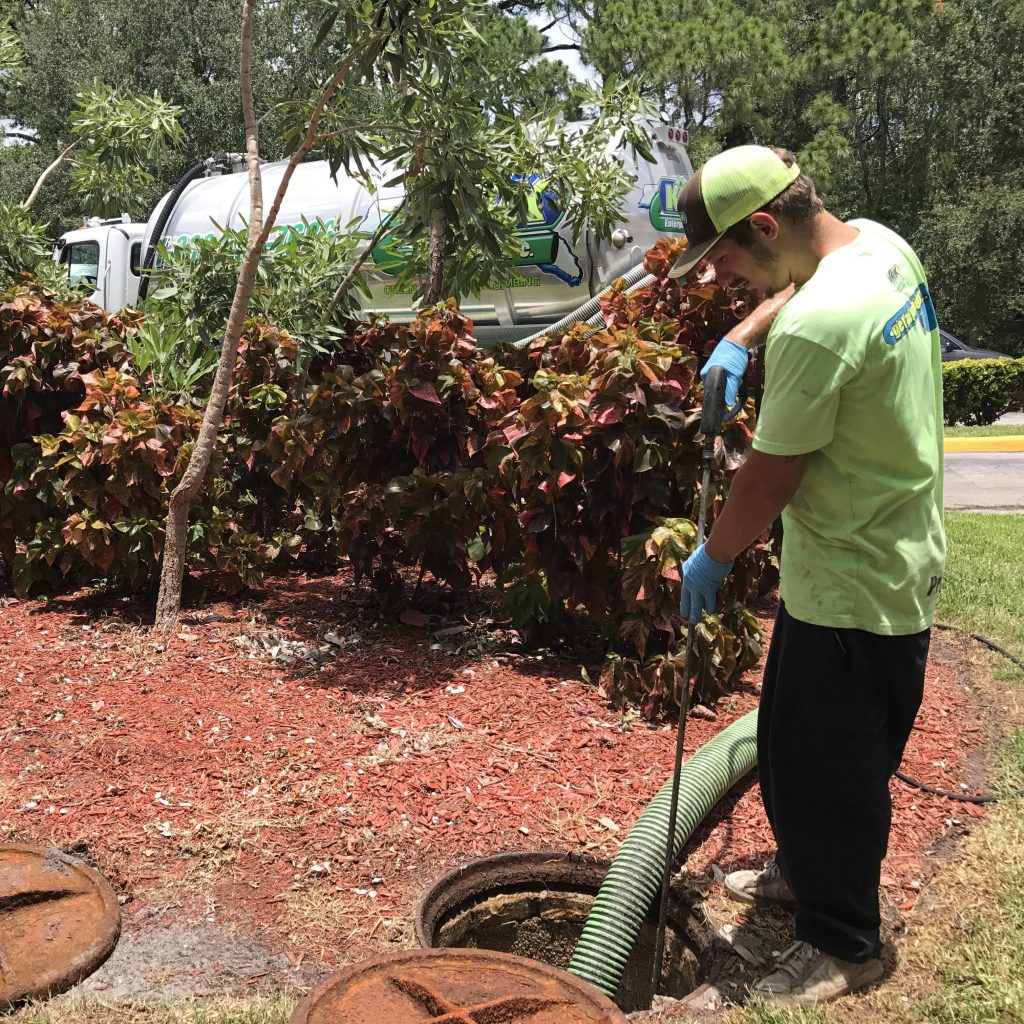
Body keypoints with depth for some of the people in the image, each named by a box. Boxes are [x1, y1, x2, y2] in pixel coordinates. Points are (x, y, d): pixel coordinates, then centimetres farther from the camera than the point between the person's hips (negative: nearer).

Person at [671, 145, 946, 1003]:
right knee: (794, 744, 25)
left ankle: (844, 945, 28)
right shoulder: (881, 245, 1)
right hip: (891, 556, 10)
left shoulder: (818, 325, -29)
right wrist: (741, 339, 10)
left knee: (828, 771, 7)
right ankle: (803, 873, 46)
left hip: (855, 590, -10)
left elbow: (768, 481, -20)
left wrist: (711, 559, -4)